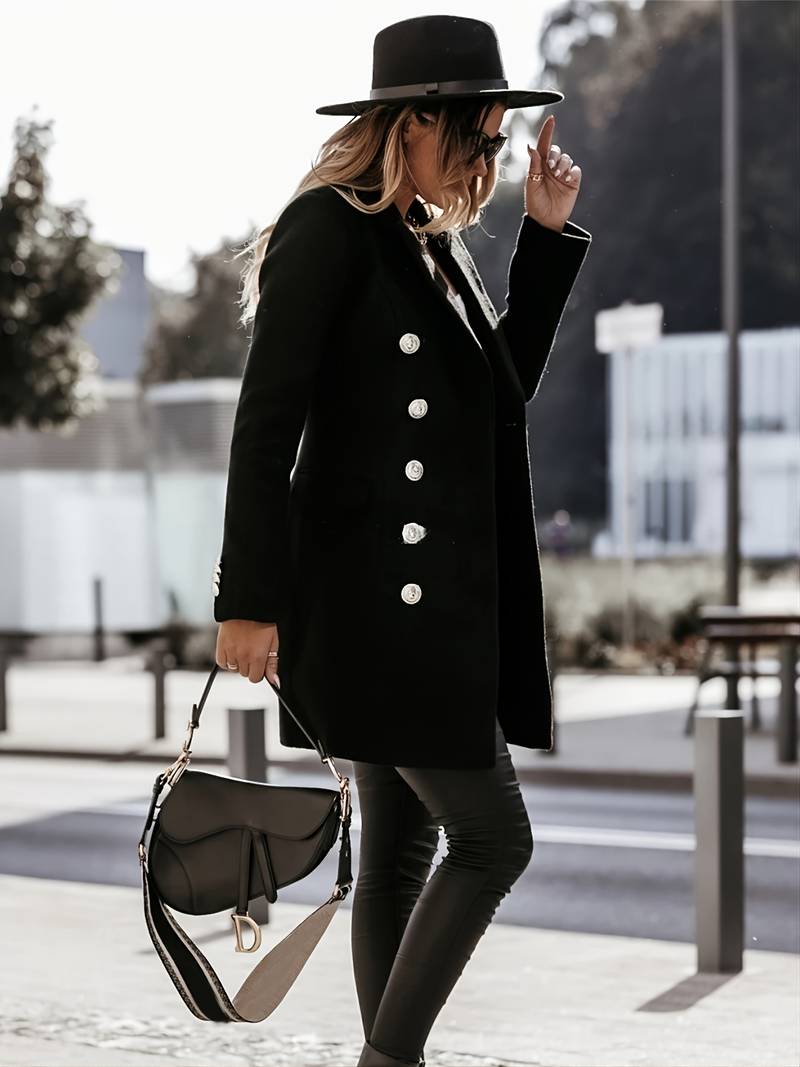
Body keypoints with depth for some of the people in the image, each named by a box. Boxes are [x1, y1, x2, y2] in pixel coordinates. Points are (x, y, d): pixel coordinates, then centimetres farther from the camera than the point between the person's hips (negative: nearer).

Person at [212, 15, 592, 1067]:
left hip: (438, 601, 9)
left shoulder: (433, 242, 16)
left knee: (403, 850, 11)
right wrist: (250, 601, -18)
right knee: (493, 836, -9)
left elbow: (505, 386, 21)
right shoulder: (327, 230, -10)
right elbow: (267, 425, -14)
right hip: (376, 597, -9)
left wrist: (547, 234, 14)